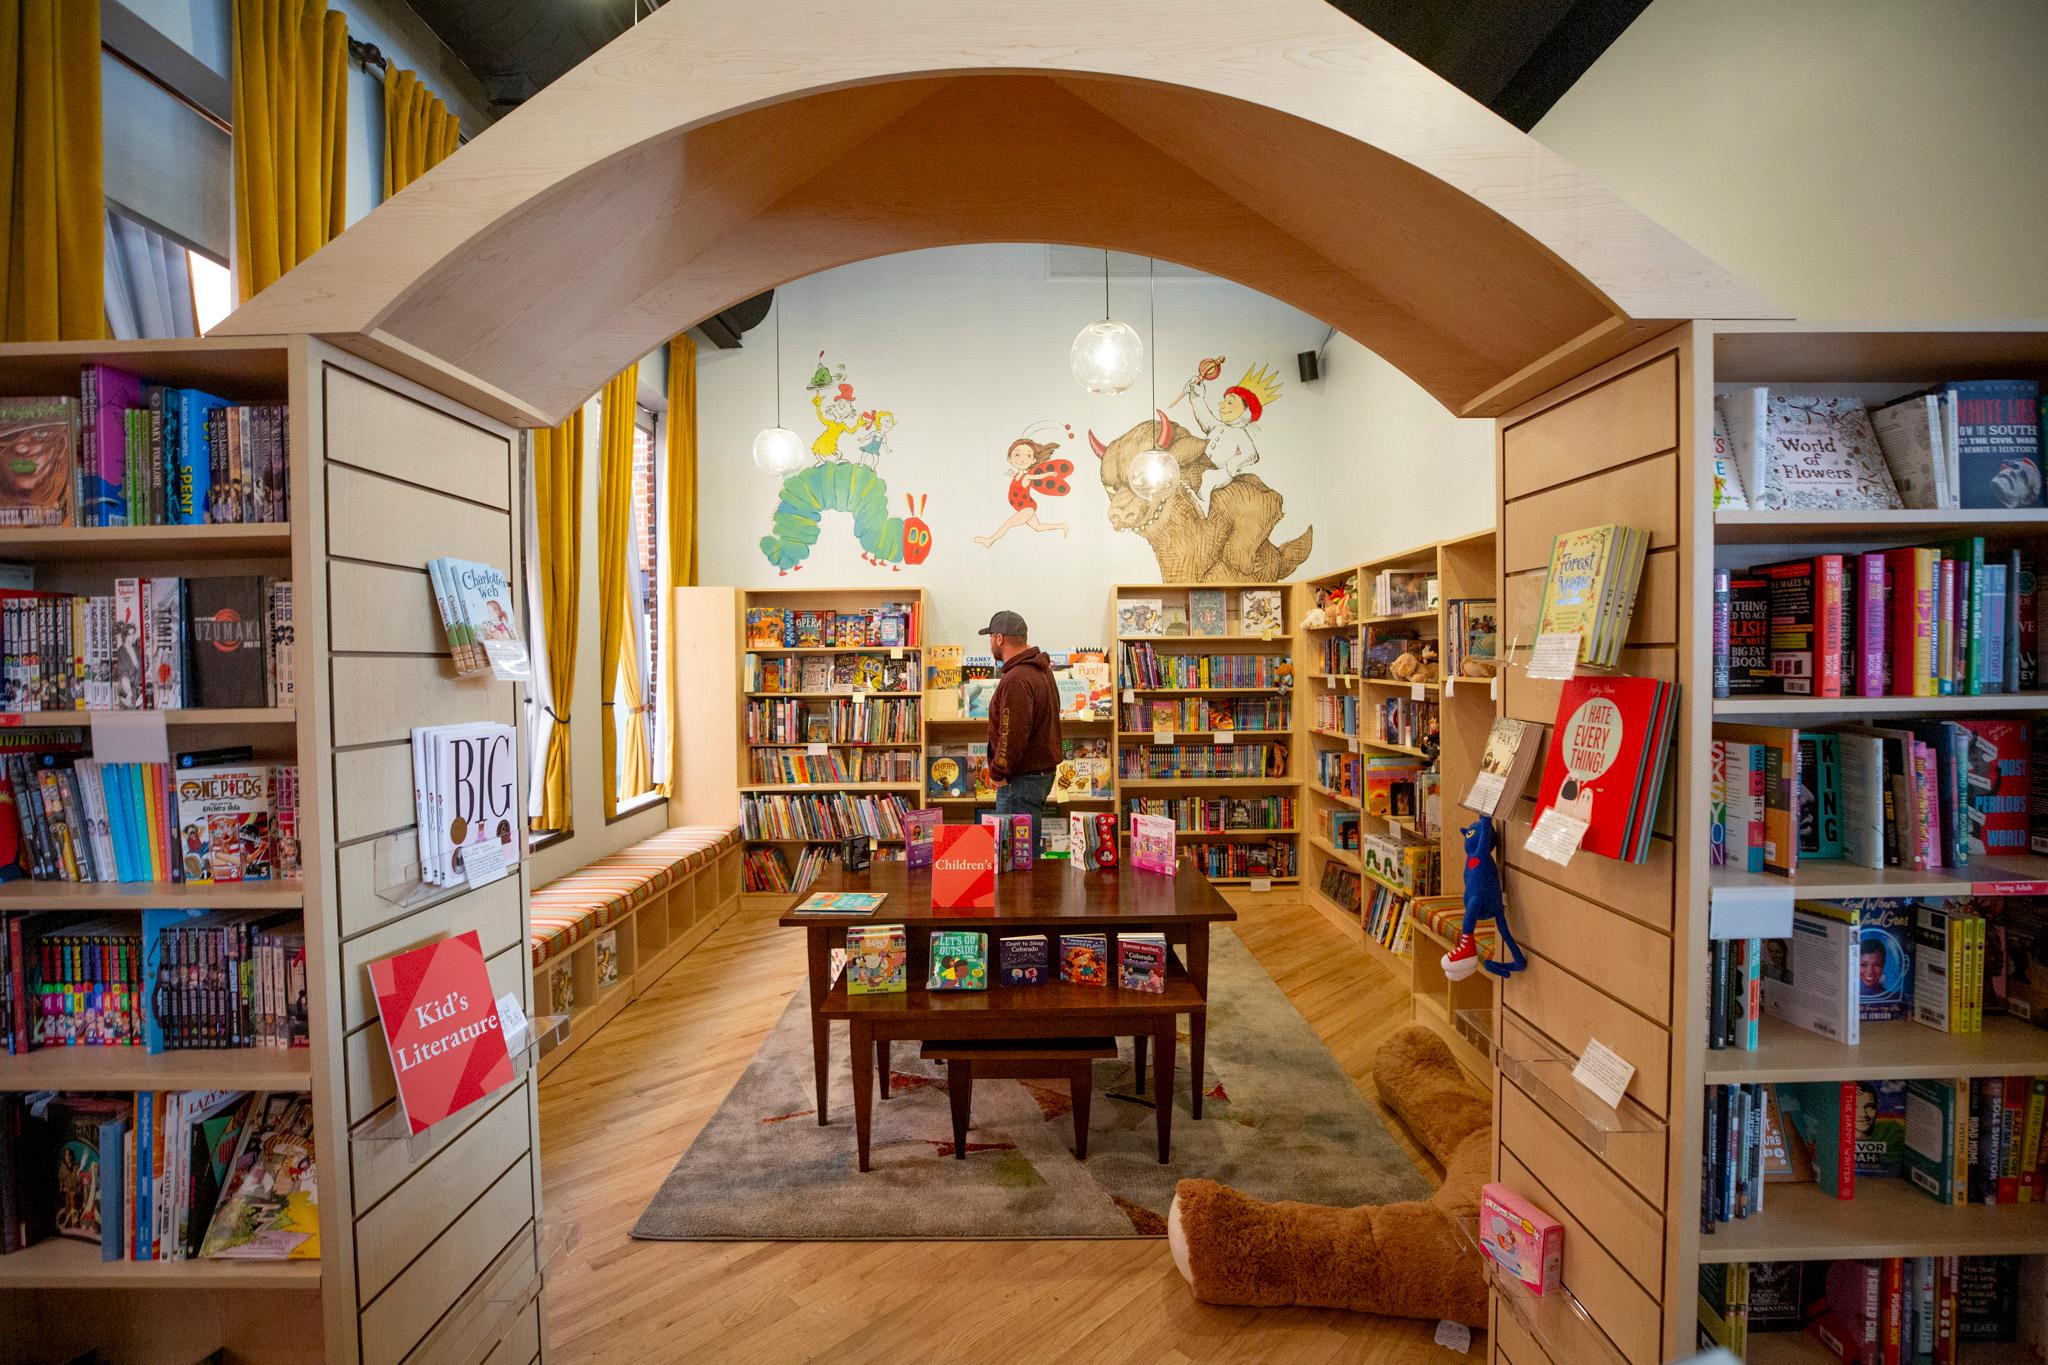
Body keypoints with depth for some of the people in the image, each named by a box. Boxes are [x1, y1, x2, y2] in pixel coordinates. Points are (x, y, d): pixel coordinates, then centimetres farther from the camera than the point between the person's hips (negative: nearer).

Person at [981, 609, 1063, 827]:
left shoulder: (1016, 680, -21)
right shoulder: (1041, 669, 12)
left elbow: (1013, 735, -23)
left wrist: (998, 773, -11)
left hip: (1022, 778, -10)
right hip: (1043, 770, 10)